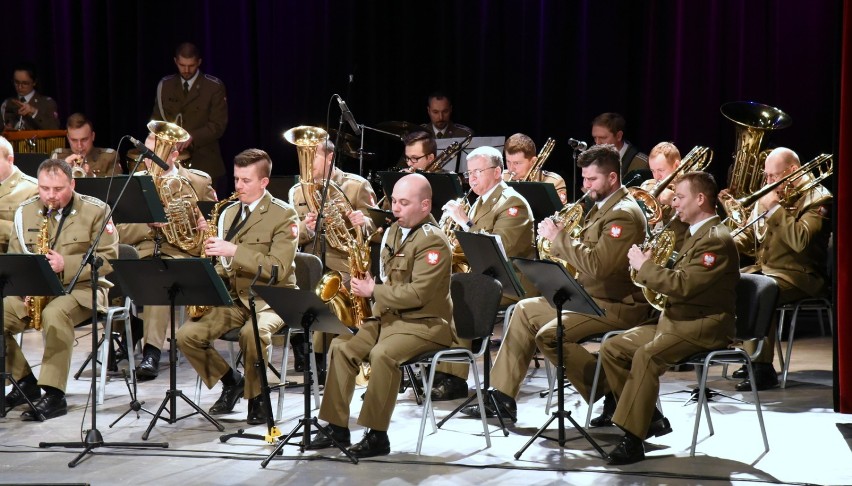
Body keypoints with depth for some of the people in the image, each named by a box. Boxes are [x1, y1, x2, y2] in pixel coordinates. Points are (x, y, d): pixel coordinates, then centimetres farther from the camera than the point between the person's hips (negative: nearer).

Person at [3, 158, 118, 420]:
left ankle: (54, 395, -33)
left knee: (55, 313, -38)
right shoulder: (25, 211, 8)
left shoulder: (96, 210, -5)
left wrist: (66, 265, -22)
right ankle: (25, 381, 1)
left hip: (81, 288, -5)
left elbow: (108, 258, -9)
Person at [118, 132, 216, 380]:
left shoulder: (199, 181, 12)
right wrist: (149, 223, -9)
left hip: (181, 255, -2)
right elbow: (120, 233, 9)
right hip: (141, 255, 2)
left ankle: (152, 352, -38)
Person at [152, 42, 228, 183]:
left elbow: (218, 125, -9)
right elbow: (156, 118, 14)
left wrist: (191, 137, -22)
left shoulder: (214, 87, -3)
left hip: (203, 162, -3)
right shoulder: (165, 85, 8)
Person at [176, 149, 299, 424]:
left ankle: (257, 397, -13)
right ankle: (230, 381, 10)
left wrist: (234, 251, -25)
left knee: (252, 332, -38)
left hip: (269, 299, -6)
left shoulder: (283, 214, -8)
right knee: (186, 335, -15)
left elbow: (278, 269, -19)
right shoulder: (230, 213, 13)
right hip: (235, 297, 6)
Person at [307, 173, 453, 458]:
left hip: (425, 323, -9)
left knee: (382, 354, -33)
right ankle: (337, 427, -3)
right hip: (388, 315, 9)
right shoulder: (394, 231, 13)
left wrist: (373, 291, -17)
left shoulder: (433, 241, -15)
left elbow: (417, 294, -24)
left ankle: (377, 436, -24)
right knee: (341, 346, -8)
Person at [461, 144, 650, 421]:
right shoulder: (602, 207, 14)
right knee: (525, 310, 13)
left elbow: (597, 265, -28)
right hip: (589, 297, 11)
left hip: (615, 305, -11)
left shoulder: (624, 214, -18)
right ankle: (502, 396, 13)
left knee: (549, 335, -25)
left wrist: (558, 237, -19)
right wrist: (558, 237, 1)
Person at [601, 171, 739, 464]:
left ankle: (633, 439, -33)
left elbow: (682, 285, -25)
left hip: (704, 327, -10)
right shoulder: (695, 234, 18)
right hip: (676, 319, 10)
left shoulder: (717, 240, -16)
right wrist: (648, 266, 2)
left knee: (647, 355, -34)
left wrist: (644, 267, -14)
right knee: (611, 349, 0)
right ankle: (651, 419, 5)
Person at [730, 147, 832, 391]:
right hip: (763, 269, 9)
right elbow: (749, 236, 22)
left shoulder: (818, 199, -10)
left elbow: (800, 240, -26)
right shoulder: (771, 195, 15)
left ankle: (763, 368, -28)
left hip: (797, 276, -9)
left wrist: (775, 208, -20)